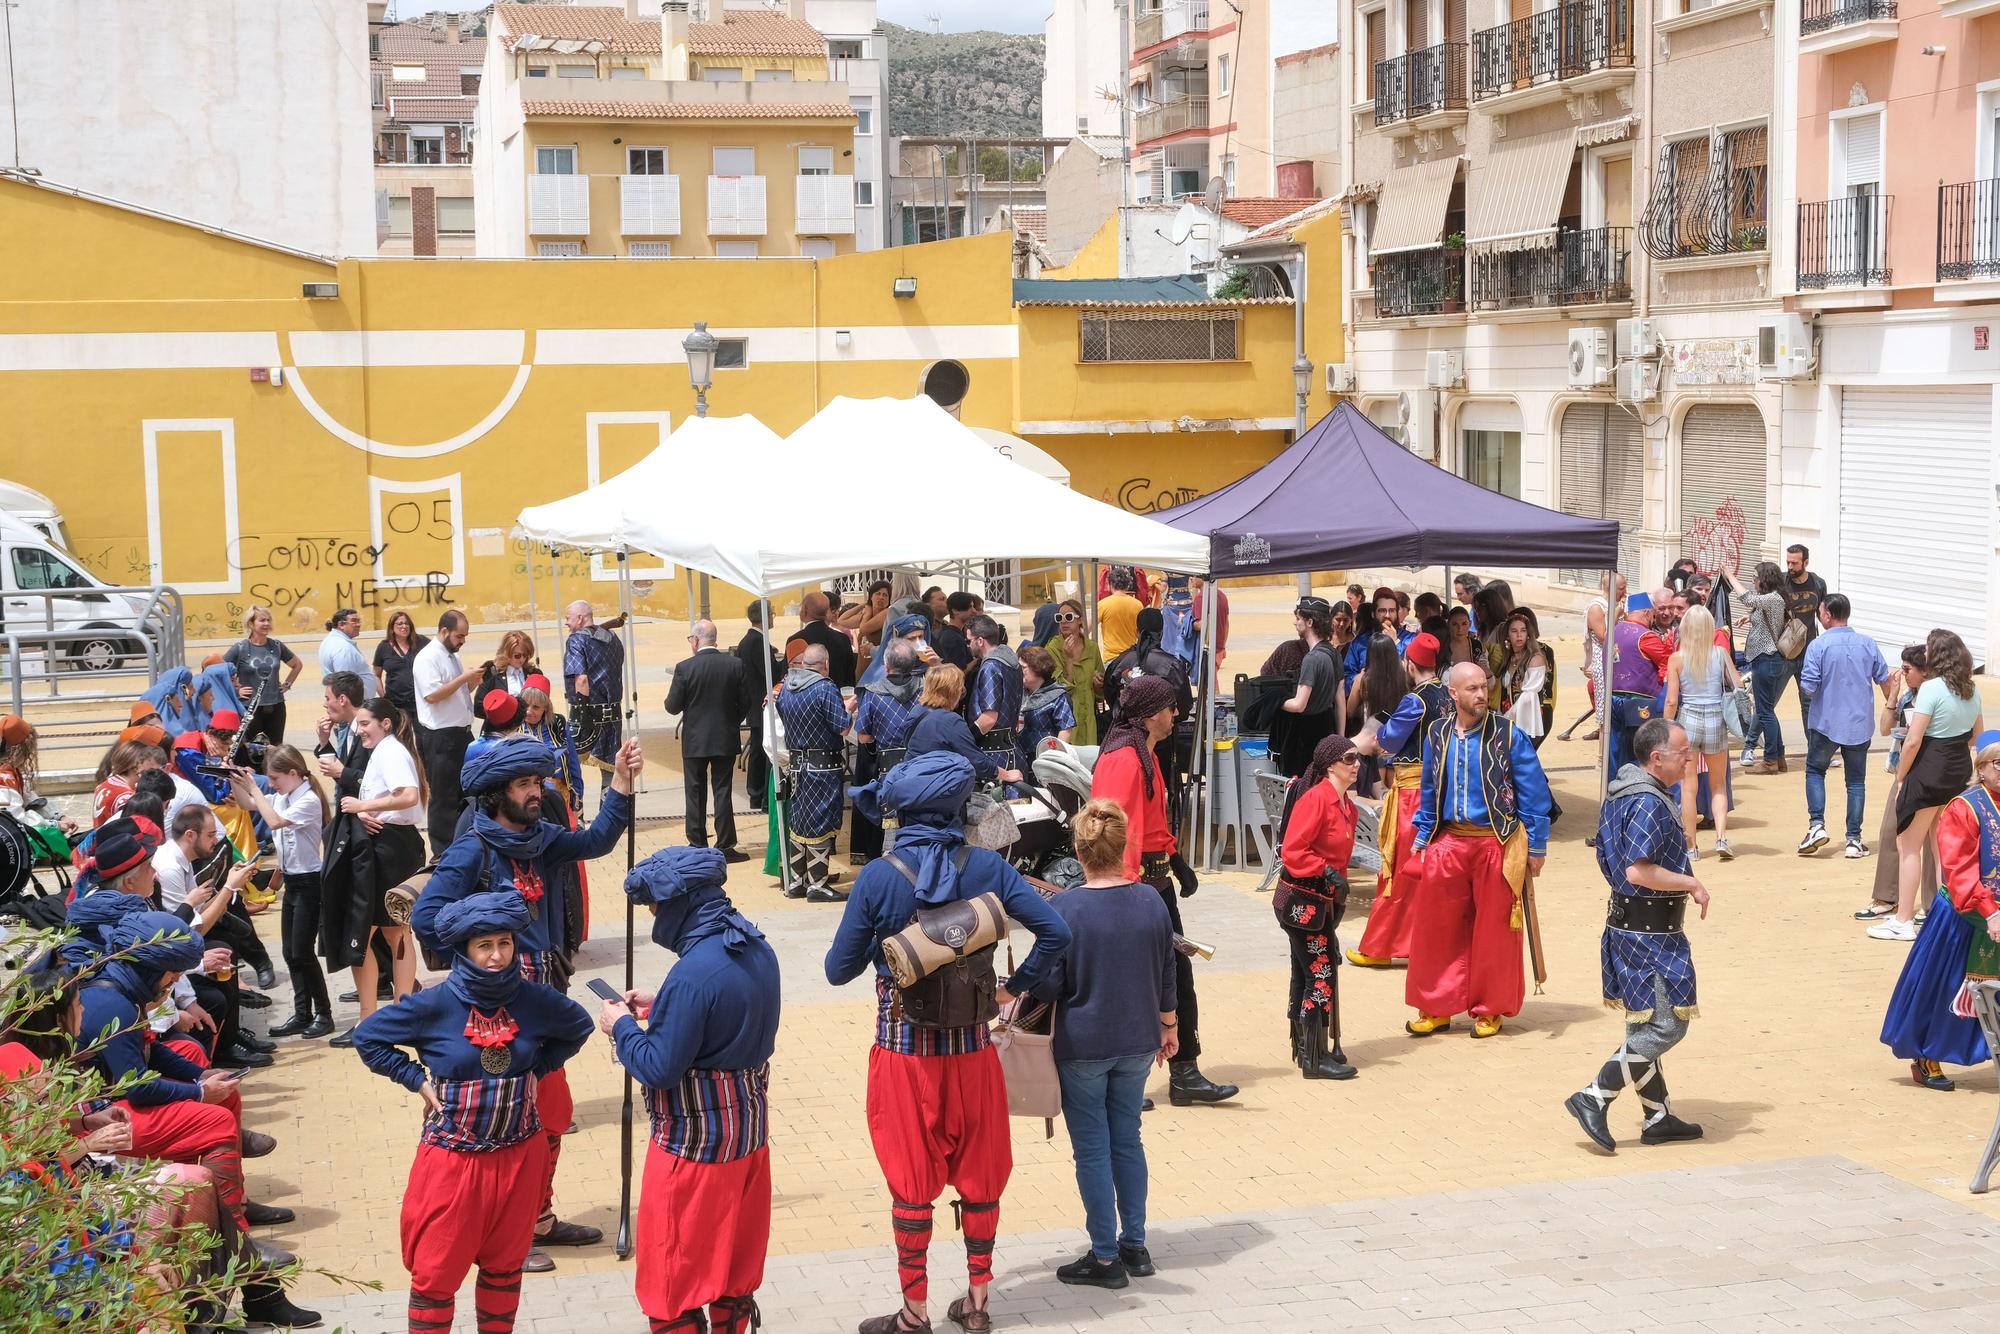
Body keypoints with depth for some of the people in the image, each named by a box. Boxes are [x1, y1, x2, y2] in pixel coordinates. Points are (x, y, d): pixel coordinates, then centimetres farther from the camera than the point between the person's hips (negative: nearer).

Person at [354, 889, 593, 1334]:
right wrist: (417, 1079, -8)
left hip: (518, 1154, 3)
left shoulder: (534, 999, -7)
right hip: (452, 1156, -2)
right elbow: (367, 1036, -3)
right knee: (436, 1270, 4)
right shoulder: (436, 1005, -15)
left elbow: (579, 1027, 13)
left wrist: (538, 1070, 4)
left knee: (505, 1264, 15)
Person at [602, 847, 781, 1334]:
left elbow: (659, 1068, -22)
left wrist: (621, 1025, -6)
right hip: (749, 1126, 8)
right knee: (735, 1268, 19)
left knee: (672, 1277, 7)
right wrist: (657, 1008, 10)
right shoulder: (759, 951, 0)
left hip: (695, 1143, -8)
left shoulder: (694, 975, -26)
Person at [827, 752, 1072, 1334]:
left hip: (905, 1049, -2)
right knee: (979, 1172, 16)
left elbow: (839, 970, -8)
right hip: (972, 1046, 2)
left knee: (911, 1181, 9)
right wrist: (1015, 986, 2)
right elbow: (1055, 932, -11)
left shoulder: (878, 878, -14)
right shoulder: (986, 867, -8)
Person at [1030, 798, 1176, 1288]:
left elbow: (1047, 985, -14)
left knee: (1092, 1149, 4)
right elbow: (1167, 974, 8)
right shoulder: (1150, 901, -2)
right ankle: (1134, 1245, 22)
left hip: (1082, 1045, -5)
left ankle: (1105, 1256, 10)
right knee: (1127, 1140, 17)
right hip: (1137, 1044, 5)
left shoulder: (1063, 908, -16)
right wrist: (1169, 1026, 21)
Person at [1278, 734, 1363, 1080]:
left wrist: (1338, 895, 16)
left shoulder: (1347, 806, 11)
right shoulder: (1316, 798, -17)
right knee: (1320, 975, -7)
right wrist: (1327, 873, -25)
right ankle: (1315, 1059, -2)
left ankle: (1306, 1049, 24)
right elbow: (1292, 852, -22)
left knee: (1307, 974, 15)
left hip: (1322, 901, 9)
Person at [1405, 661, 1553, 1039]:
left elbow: (1534, 791, -4)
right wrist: (1422, 838, 11)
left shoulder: (1507, 735, -6)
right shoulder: (1438, 734, 5)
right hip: (1449, 841, 3)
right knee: (1435, 927, 4)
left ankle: (1490, 1010, 19)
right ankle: (1436, 1007, 17)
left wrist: (1536, 847, -5)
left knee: (1494, 930, 5)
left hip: (1497, 844, -3)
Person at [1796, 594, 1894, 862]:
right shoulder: (1867, 644, -1)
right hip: (1860, 724, 3)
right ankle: (1854, 839, 8)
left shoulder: (1818, 646, -13)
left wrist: (1804, 691, 7)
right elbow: (1885, 682, 5)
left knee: (1815, 770, 16)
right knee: (1856, 780, 9)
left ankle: (1816, 825, 1)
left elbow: (1808, 689, -17)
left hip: (1826, 722, -3)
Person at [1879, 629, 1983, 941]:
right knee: (1944, 844, 17)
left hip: (1930, 771, -7)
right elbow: (1978, 736, 17)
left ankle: (1903, 921, 4)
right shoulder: (1971, 690, 7)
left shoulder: (1931, 688, -17)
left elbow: (1913, 741, -18)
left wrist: (1901, 777, -8)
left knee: (1908, 845, 2)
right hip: (1961, 771, 7)